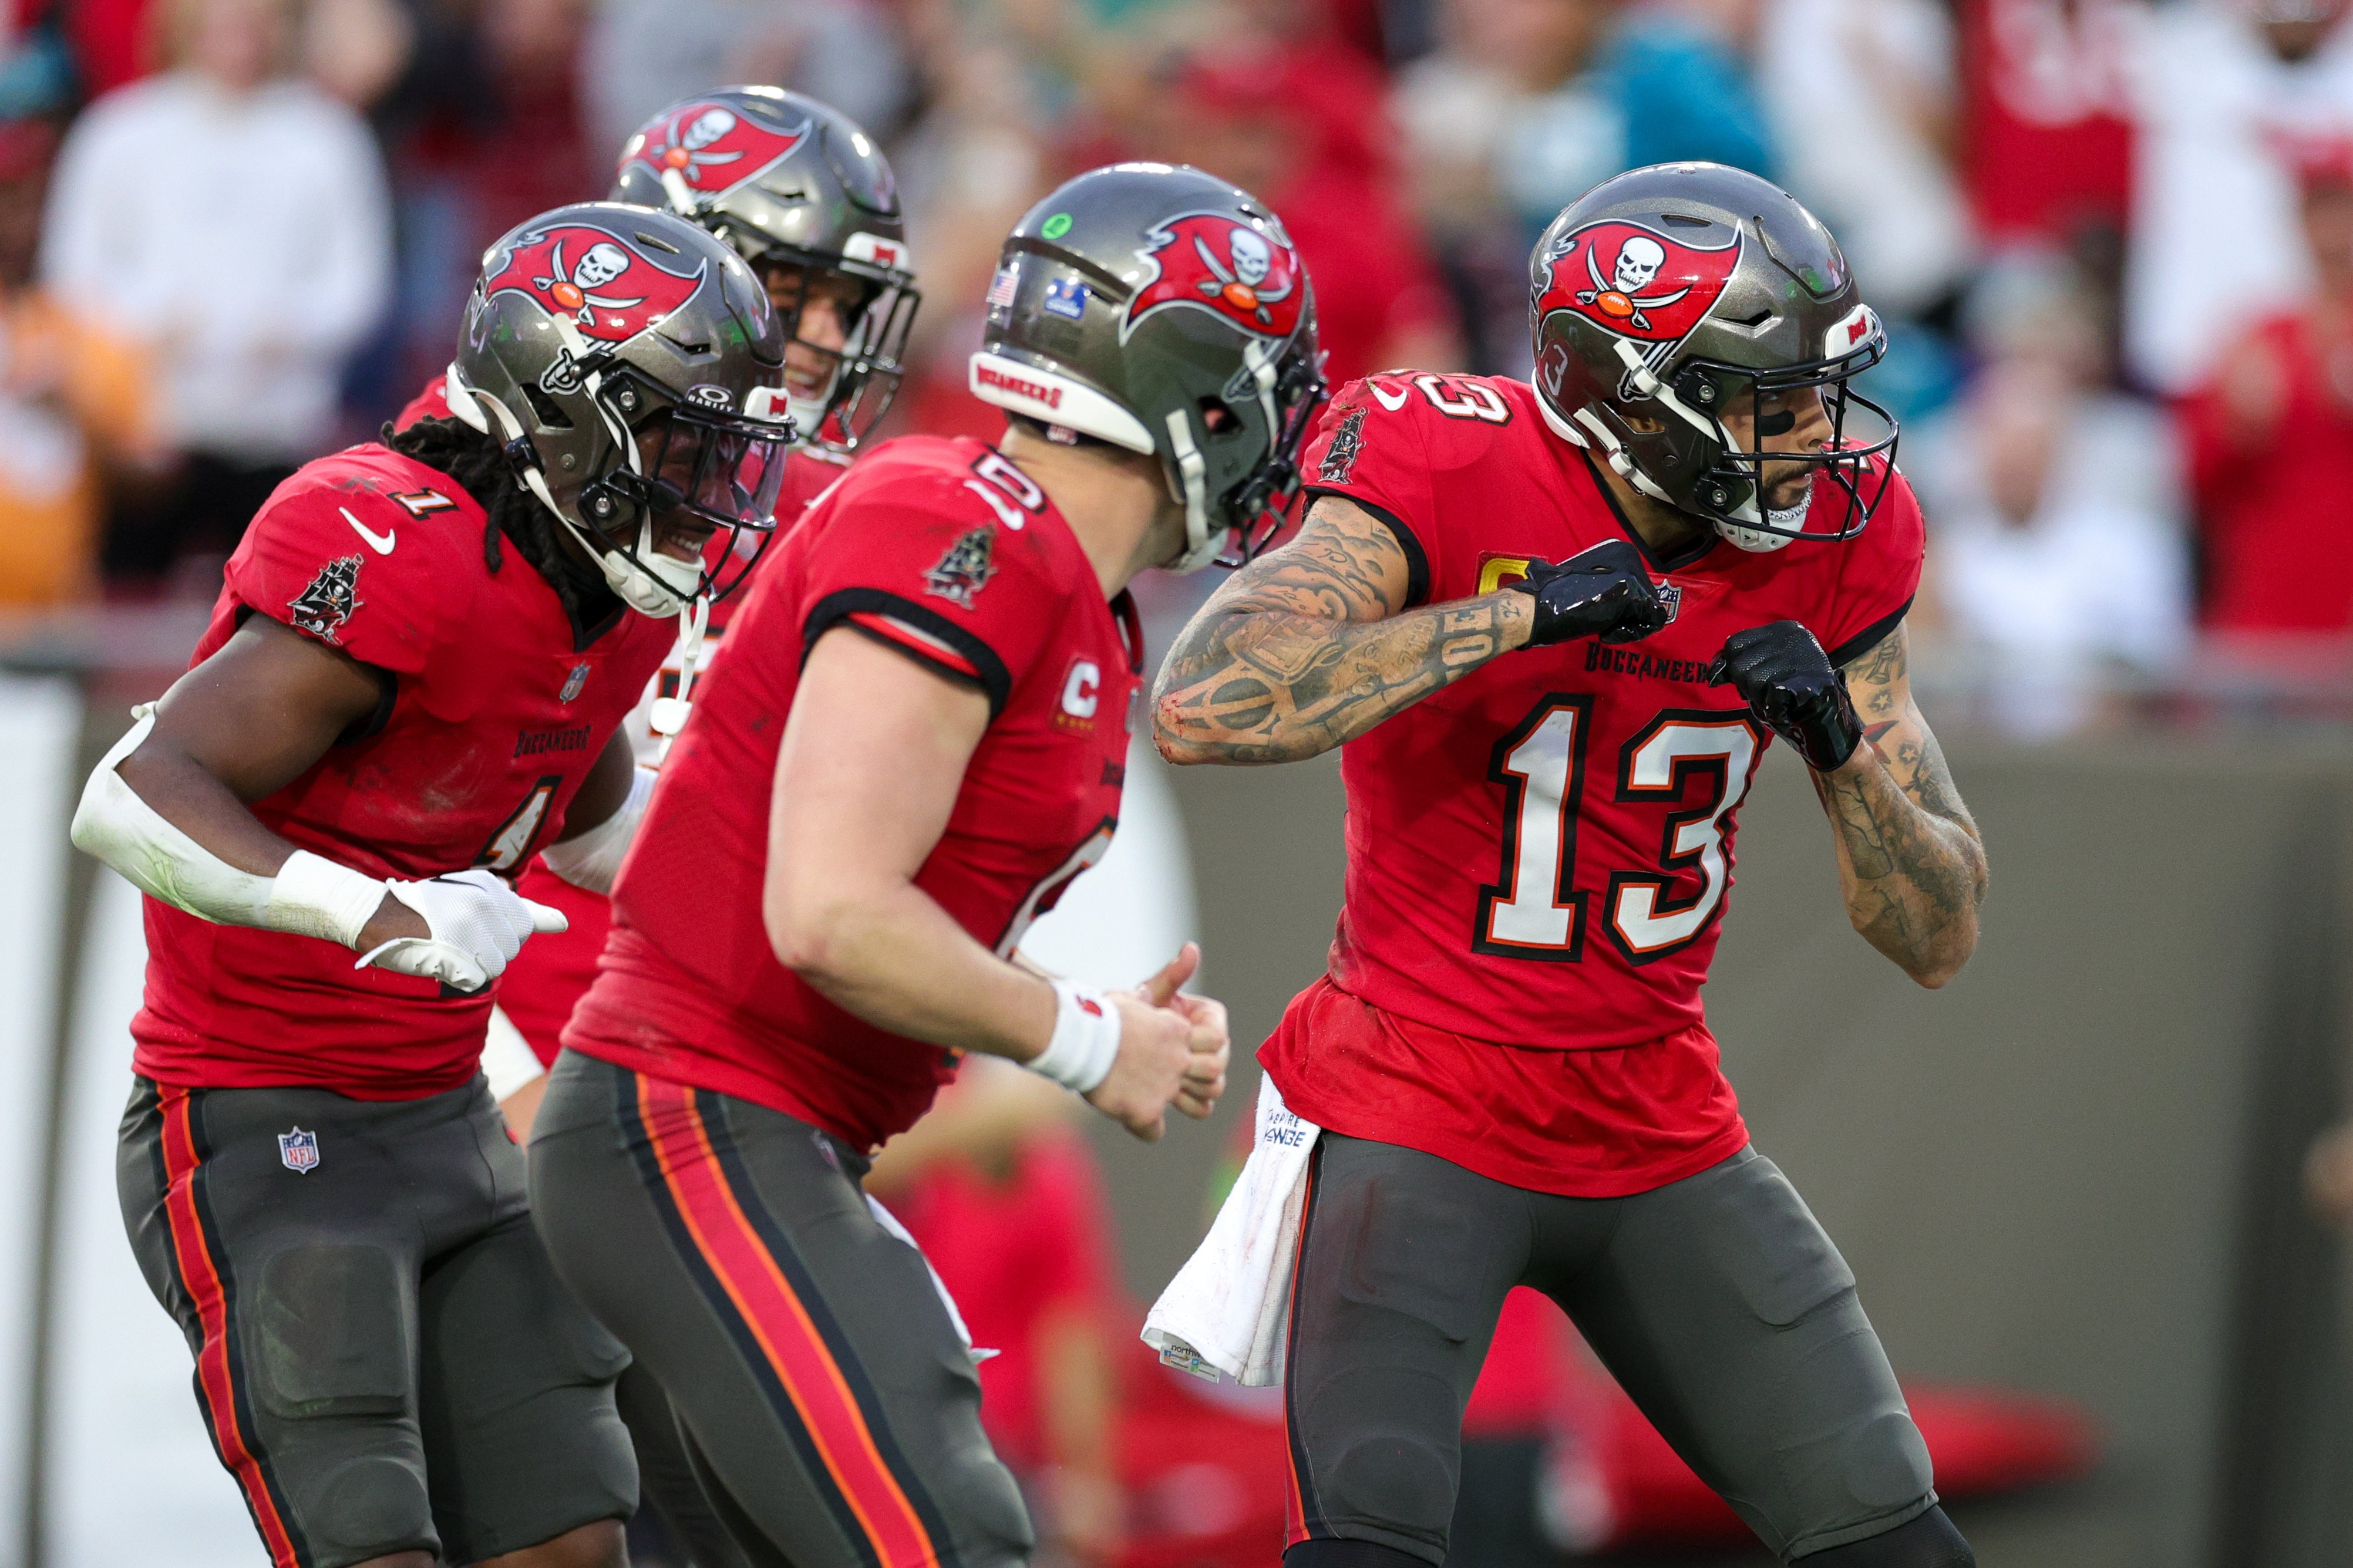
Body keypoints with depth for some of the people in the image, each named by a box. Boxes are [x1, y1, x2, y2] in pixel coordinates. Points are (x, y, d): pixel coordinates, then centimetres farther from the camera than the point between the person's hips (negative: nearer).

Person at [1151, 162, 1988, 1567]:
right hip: (1421, 1118, -5)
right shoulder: (1448, 483, -17)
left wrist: (1839, 740, -18)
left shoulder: (1829, 542, -2)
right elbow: (1203, 708, -34)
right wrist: (1523, 614, -32)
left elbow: (1939, 939, 2)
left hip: (1662, 1134, 5)